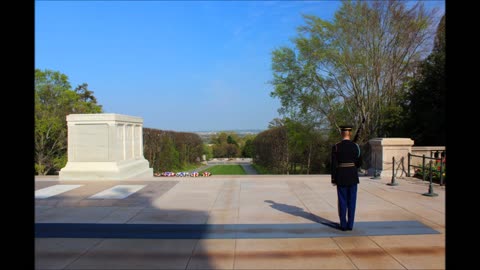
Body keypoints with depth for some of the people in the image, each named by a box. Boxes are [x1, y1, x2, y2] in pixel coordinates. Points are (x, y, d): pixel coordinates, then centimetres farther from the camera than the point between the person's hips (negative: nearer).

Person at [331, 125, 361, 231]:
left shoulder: (336, 147, -9)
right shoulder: (355, 146, -4)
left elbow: (333, 164, -9)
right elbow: (359, 163, 2)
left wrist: (333, 179, 0)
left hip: (341, 177, -1)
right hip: (353, 176, 1)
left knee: (342, 201, 7)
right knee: (352, 201, 9)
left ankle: (343, 224, 11)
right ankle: (350, 224, 13)